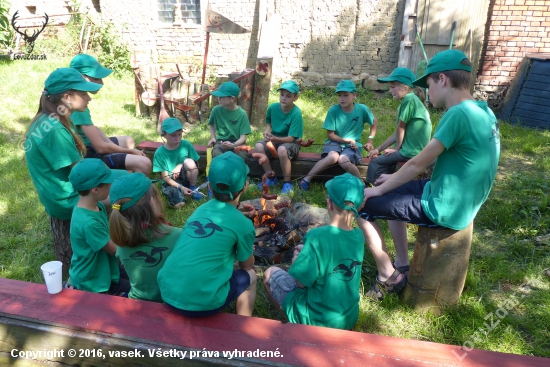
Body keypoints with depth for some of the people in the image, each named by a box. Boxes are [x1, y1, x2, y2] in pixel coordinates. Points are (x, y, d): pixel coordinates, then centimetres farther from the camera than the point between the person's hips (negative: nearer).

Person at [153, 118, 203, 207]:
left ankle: (193, 189, -7)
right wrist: (181, 187, -26)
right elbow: (165, 177, -12)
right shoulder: (160, 153, -13)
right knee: (179, 204, -28)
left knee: (189, 162, -28)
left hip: (185, 178, 2)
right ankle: (171, 192, 7)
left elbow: (194, 165, 0)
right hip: (171, 182, -2)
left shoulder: (186, 145, -9)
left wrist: (180, 165, -18)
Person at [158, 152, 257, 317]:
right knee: (250, 276, 19)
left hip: (167, 292, 6)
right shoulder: (243, 224, -6)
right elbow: (247, 265, 12)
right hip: (201, 302, -5)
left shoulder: (200, 210, 9)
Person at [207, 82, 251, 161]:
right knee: (216, 154, -34)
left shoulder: (242, 114, -7)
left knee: (242, 156, -34)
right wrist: (213, 137, 6)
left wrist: (233, 145, -28)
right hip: (221, 142, 1)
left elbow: (243, 138, -9)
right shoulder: (216, 110, -1)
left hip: (237, 143, -1)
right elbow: (211, 124, 21)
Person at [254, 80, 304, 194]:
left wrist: (275, 138, -37)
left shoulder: (296, 113, -20)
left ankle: (287, 182, -15)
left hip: (290, 143, -5)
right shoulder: (273, 107, -6)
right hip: (274, 140, 5)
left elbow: (290, 138, -22)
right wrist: (267, 130, -6)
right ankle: (271, 177, -6)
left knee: (282, 149, -38)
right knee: (258, 146, -24)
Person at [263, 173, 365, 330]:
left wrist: (298, 259, 0)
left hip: (319, 321, -6)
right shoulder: (358, 236, -7)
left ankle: (295, 323, 8)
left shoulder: (318, 236, -27)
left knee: (270, 273, 12)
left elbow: (301, 280, -18)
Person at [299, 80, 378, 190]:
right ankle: (307, 179, -25)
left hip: (353, 145, 0)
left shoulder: (362, 109, -6)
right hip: (335, 142, 0)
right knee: (333, 157, -35)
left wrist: (370, 141, 7)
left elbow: (374, 122, 13)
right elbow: (330, 135, -6)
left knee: (343, 160, -34)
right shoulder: (333, 110, -10)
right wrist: (347, 141, -12)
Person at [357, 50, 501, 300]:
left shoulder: (458, 114, -24)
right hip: (462, 203, 10)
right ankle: (402, 264, 27)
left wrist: (378, 190, -6)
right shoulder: (483, 111, 6)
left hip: (443, 209, -10)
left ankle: (389, 277, 10)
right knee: (393, 192, 26)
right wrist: (394, 178, 13)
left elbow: (418, 165, -20)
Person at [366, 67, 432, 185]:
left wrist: (397, 148, 2)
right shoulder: (410, 100, 14)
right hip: (413, 149, 10)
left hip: (412, 152, -10)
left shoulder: (409, 99, -16)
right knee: (380, 158, 20)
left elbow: (400, 128, -12)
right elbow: (397, 133, 14)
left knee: (375, 163, -6)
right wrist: (378, 149, 11)